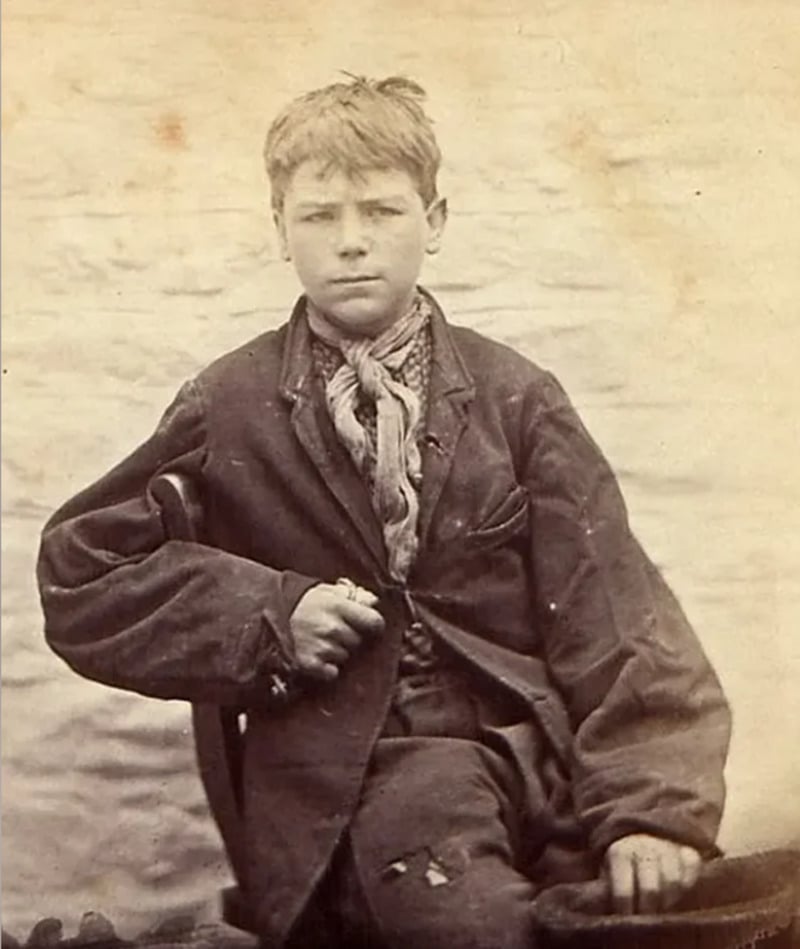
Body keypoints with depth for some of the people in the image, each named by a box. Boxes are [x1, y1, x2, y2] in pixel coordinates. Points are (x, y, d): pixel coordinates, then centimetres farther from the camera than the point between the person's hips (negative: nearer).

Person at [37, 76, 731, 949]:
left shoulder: (515, 398, 8)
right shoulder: (226, 410, 7)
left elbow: (609, 611, 2)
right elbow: (78, 574, 11)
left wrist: (651, 803, -12)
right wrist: (268, 615, -3)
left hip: (528, 742, 1)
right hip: (340, 772, 0)